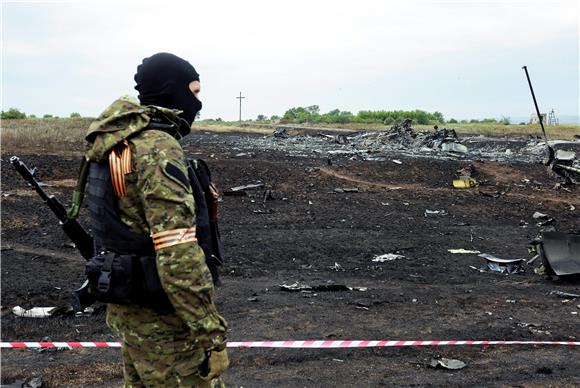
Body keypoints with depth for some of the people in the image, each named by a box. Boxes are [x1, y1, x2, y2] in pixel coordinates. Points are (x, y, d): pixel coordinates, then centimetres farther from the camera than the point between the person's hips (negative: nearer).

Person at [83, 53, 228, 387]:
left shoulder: (118, 143, 8)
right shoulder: (158, 148, -22)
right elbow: (178, 255, -28)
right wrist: (212, 334, -24)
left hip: (128, 307, 9)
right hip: (161, 319, -9)